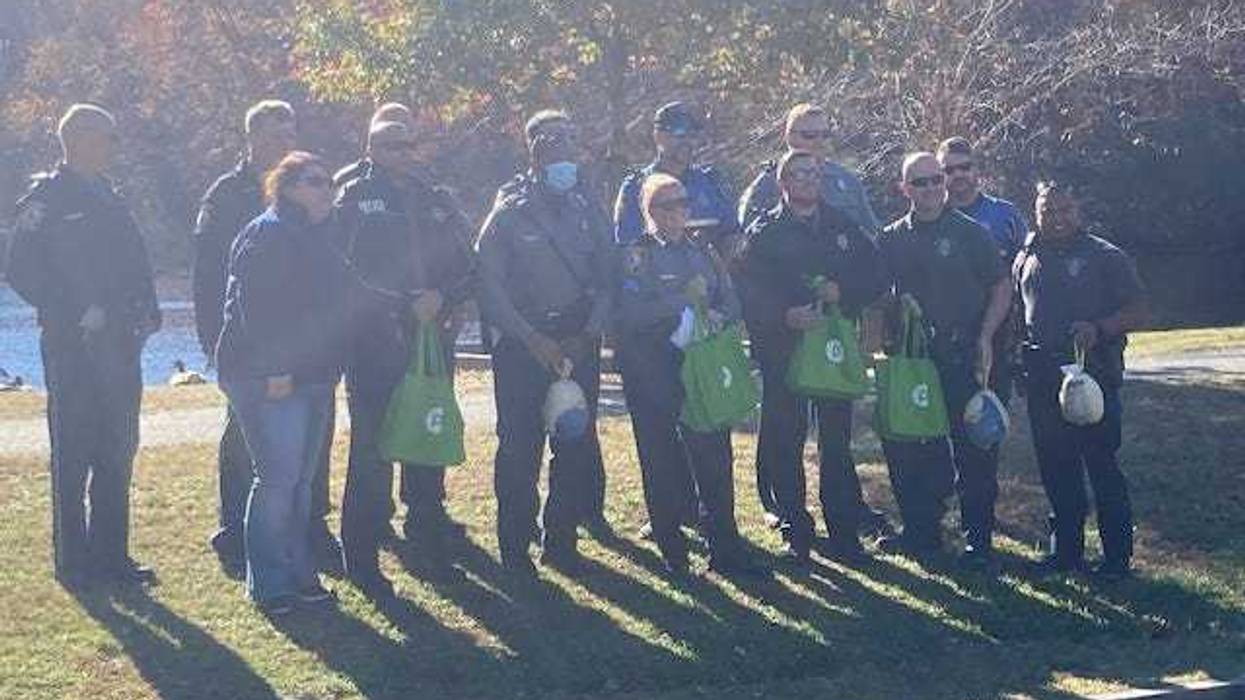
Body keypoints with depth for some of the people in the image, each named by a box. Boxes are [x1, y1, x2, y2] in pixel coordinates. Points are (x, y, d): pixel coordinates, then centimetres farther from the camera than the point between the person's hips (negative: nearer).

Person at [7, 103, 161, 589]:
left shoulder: (109, 200, 16)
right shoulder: (46, 200, -6)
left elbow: (135, 268, 21)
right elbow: (23, 272, -12)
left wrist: (145, 314, 5)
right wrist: (76, 313, -16)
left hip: (118, 344, 7)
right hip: (73, 347, -7)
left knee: (117, 453, 10)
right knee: (74, 454, -2)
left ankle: (110, 556, 18)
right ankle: (73, 562, 4)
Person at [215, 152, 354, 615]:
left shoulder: (322, 238, 18)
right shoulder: (266, 235, -10)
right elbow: (254, 306, -18)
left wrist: (331, 368, 18)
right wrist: (273, 370, -22)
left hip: (314, 379, 9)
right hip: (270, 380, -9)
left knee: (302, 478, 12)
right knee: (278, 476, -10)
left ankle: (300, 574, 19)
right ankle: (269, 584, -3)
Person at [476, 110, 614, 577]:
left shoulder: (589, 212, 10)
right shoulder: (510, 214, -2)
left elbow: (606, 279, 10)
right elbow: (490, 285, -6)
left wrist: (588, 334, -5)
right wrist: (535, 341, -13)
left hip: (578, 343, 4)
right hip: (521, 343, -3)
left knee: (577, 446, 3)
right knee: (520, 447, -2)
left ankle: (561, 540, 14)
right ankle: (515, 549, 5)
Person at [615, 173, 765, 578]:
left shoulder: (704, 253, 14)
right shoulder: (637, 256, -1)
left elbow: (731, 305, 10)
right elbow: (631, 311, -15)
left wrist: (713, 318, -11)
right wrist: (684, 302, -14)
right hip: (651, 373, -4)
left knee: (714, 457, 1)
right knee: (661, 461, 3)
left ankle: (725, 550, 7)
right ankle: (672, 554, 11)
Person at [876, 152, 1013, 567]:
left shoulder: (970, 233, 2)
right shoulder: (892, 240, 10)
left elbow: (1001, 288, 4)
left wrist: (984, 337, -7)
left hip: (962, 357, -4)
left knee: (973, 452, -3)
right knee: (909, 449, 7)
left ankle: (978, 539, 4)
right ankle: (921, 530, 20)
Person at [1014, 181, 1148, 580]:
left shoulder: (1106, 257, 0)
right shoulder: (1026, 259, 14)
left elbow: (1139, 313, -3)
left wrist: (1098, 329, -19)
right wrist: (1018, 361, 12)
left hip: (1094, 371, -5)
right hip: (1042, 377, 5)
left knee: (1101, 464, -4)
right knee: (1055, 466, 9)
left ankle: (1117, 556, 3)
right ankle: (1066, 550, 20)